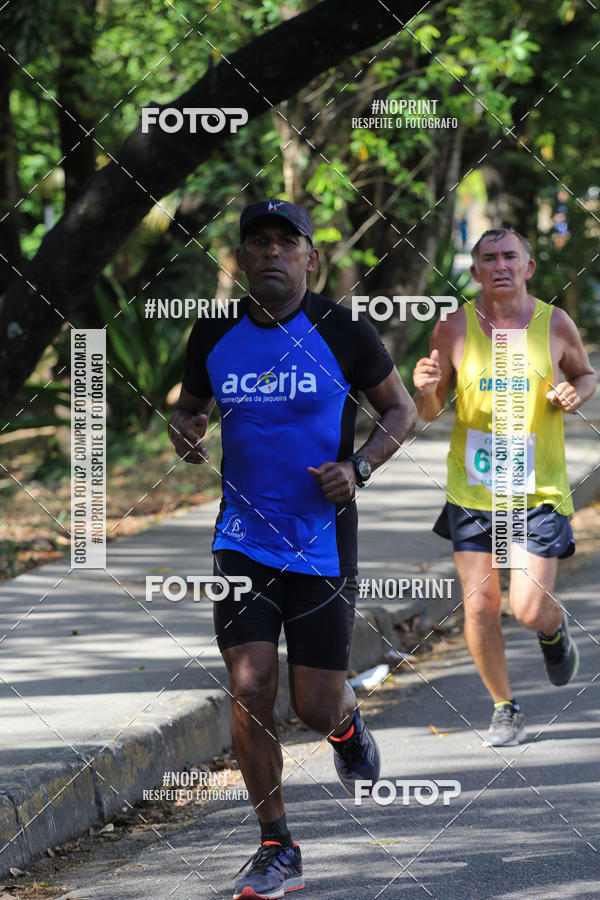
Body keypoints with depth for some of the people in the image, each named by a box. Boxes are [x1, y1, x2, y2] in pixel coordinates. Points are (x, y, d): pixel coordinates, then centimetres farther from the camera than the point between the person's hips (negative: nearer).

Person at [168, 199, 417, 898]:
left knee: (317, 708, -1)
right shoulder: (213, 336, 1)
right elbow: (190, 406, 18)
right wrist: (184, 432, -6)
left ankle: (348, 723, 39)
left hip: (322, 542, -2)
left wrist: (358, 468, -13)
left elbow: (400, 408, 4)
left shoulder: (342, 332, -7)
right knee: (249, 690, -8)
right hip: (243, 540, 2)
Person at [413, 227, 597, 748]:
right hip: (472, 489, 1)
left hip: (539, 490, -1)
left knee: (529, 610, -8)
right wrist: (426, 389, -19)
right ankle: (505, 708, 20)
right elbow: (429, 413, 3)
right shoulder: (454, 329, -4)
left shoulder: (555, 325, -3)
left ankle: (554, 628, 29)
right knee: (480, 607, -1)